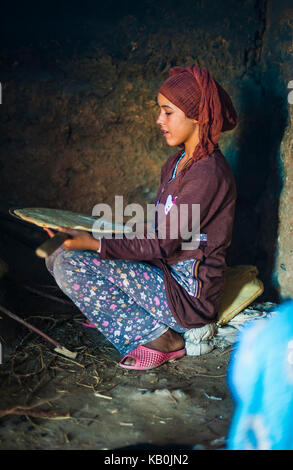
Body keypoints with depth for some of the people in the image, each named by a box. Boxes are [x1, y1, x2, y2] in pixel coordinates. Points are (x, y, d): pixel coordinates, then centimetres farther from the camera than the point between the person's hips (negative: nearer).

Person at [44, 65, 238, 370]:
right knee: (59, 257, 6)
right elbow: (155, 229, 11)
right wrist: (91, 233, 3)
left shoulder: (208, 174, -20)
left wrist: (97, 245, -22)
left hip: (189, 294, -9)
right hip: (166, 272, 9)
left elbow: (163, 244, -22)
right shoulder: (176, 164, 10)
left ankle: (157, 337, -8)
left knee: (71, 265, -19)